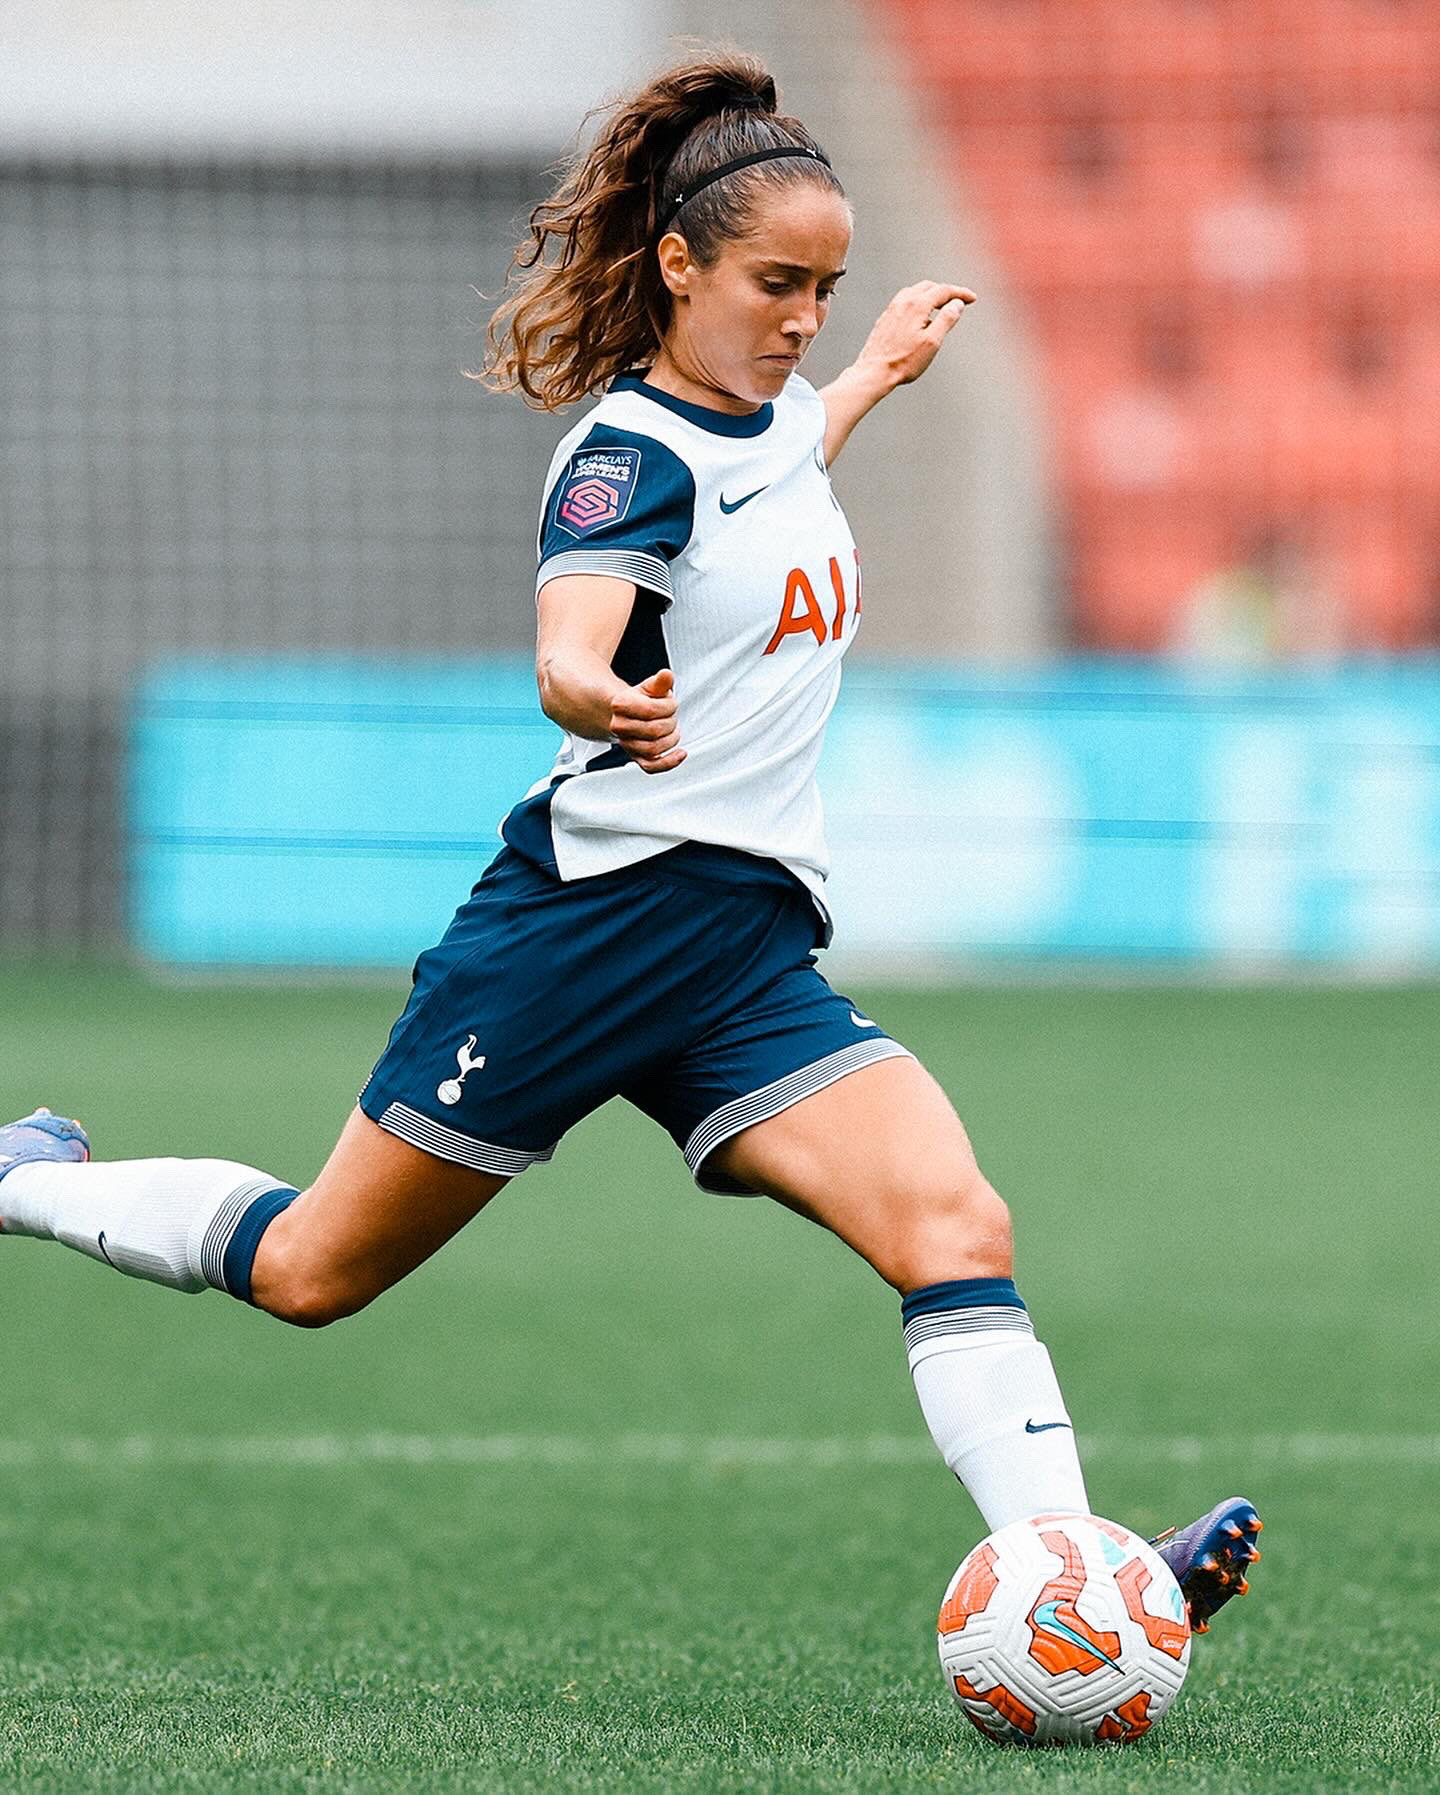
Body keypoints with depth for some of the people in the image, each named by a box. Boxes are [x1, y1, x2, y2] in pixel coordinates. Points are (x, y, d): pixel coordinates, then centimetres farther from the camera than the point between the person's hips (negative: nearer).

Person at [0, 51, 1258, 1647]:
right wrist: (609, 700, -52)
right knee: (314, 1270, 6)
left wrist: (872, 377, 41)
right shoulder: (631, 450, -11)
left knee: (957, 1228, -18)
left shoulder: (772, 419, 14)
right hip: (598, 910, -7)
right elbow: (566, 650, -30)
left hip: (754, 952, 7)